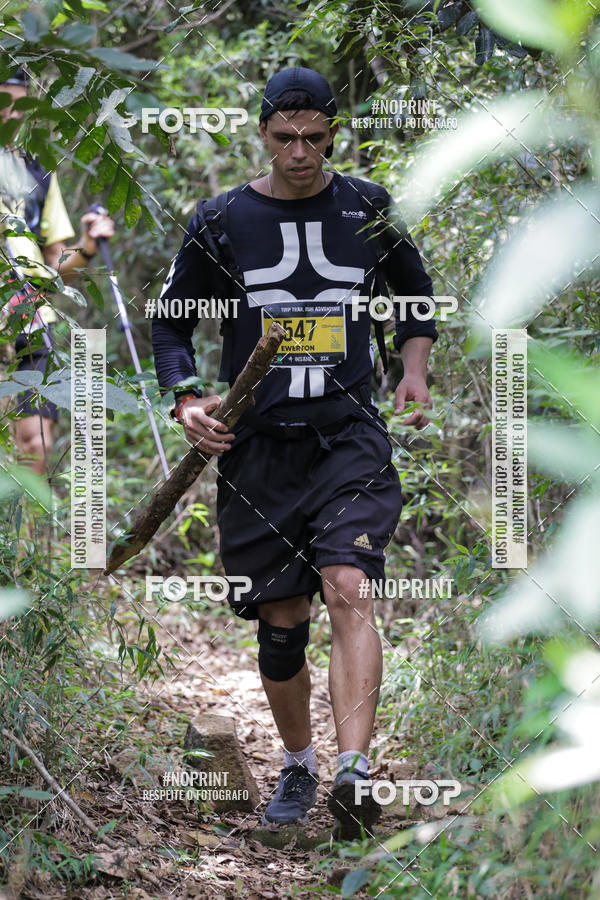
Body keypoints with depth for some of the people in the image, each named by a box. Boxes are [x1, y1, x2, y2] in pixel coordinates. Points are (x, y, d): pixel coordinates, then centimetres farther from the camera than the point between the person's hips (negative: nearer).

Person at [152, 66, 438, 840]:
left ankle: (354, 771, -30)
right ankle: (297, 763, 27)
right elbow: (171, 324, 11)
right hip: (256, 445, 1)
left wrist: (413, 371, 10)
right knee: (281, 622, 4)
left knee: (348, 589, -21)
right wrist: (186, 401, -6)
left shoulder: (368, 211, 6)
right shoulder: (221, 221, 3)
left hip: (349, 435, -1)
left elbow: (417, 294, 24)